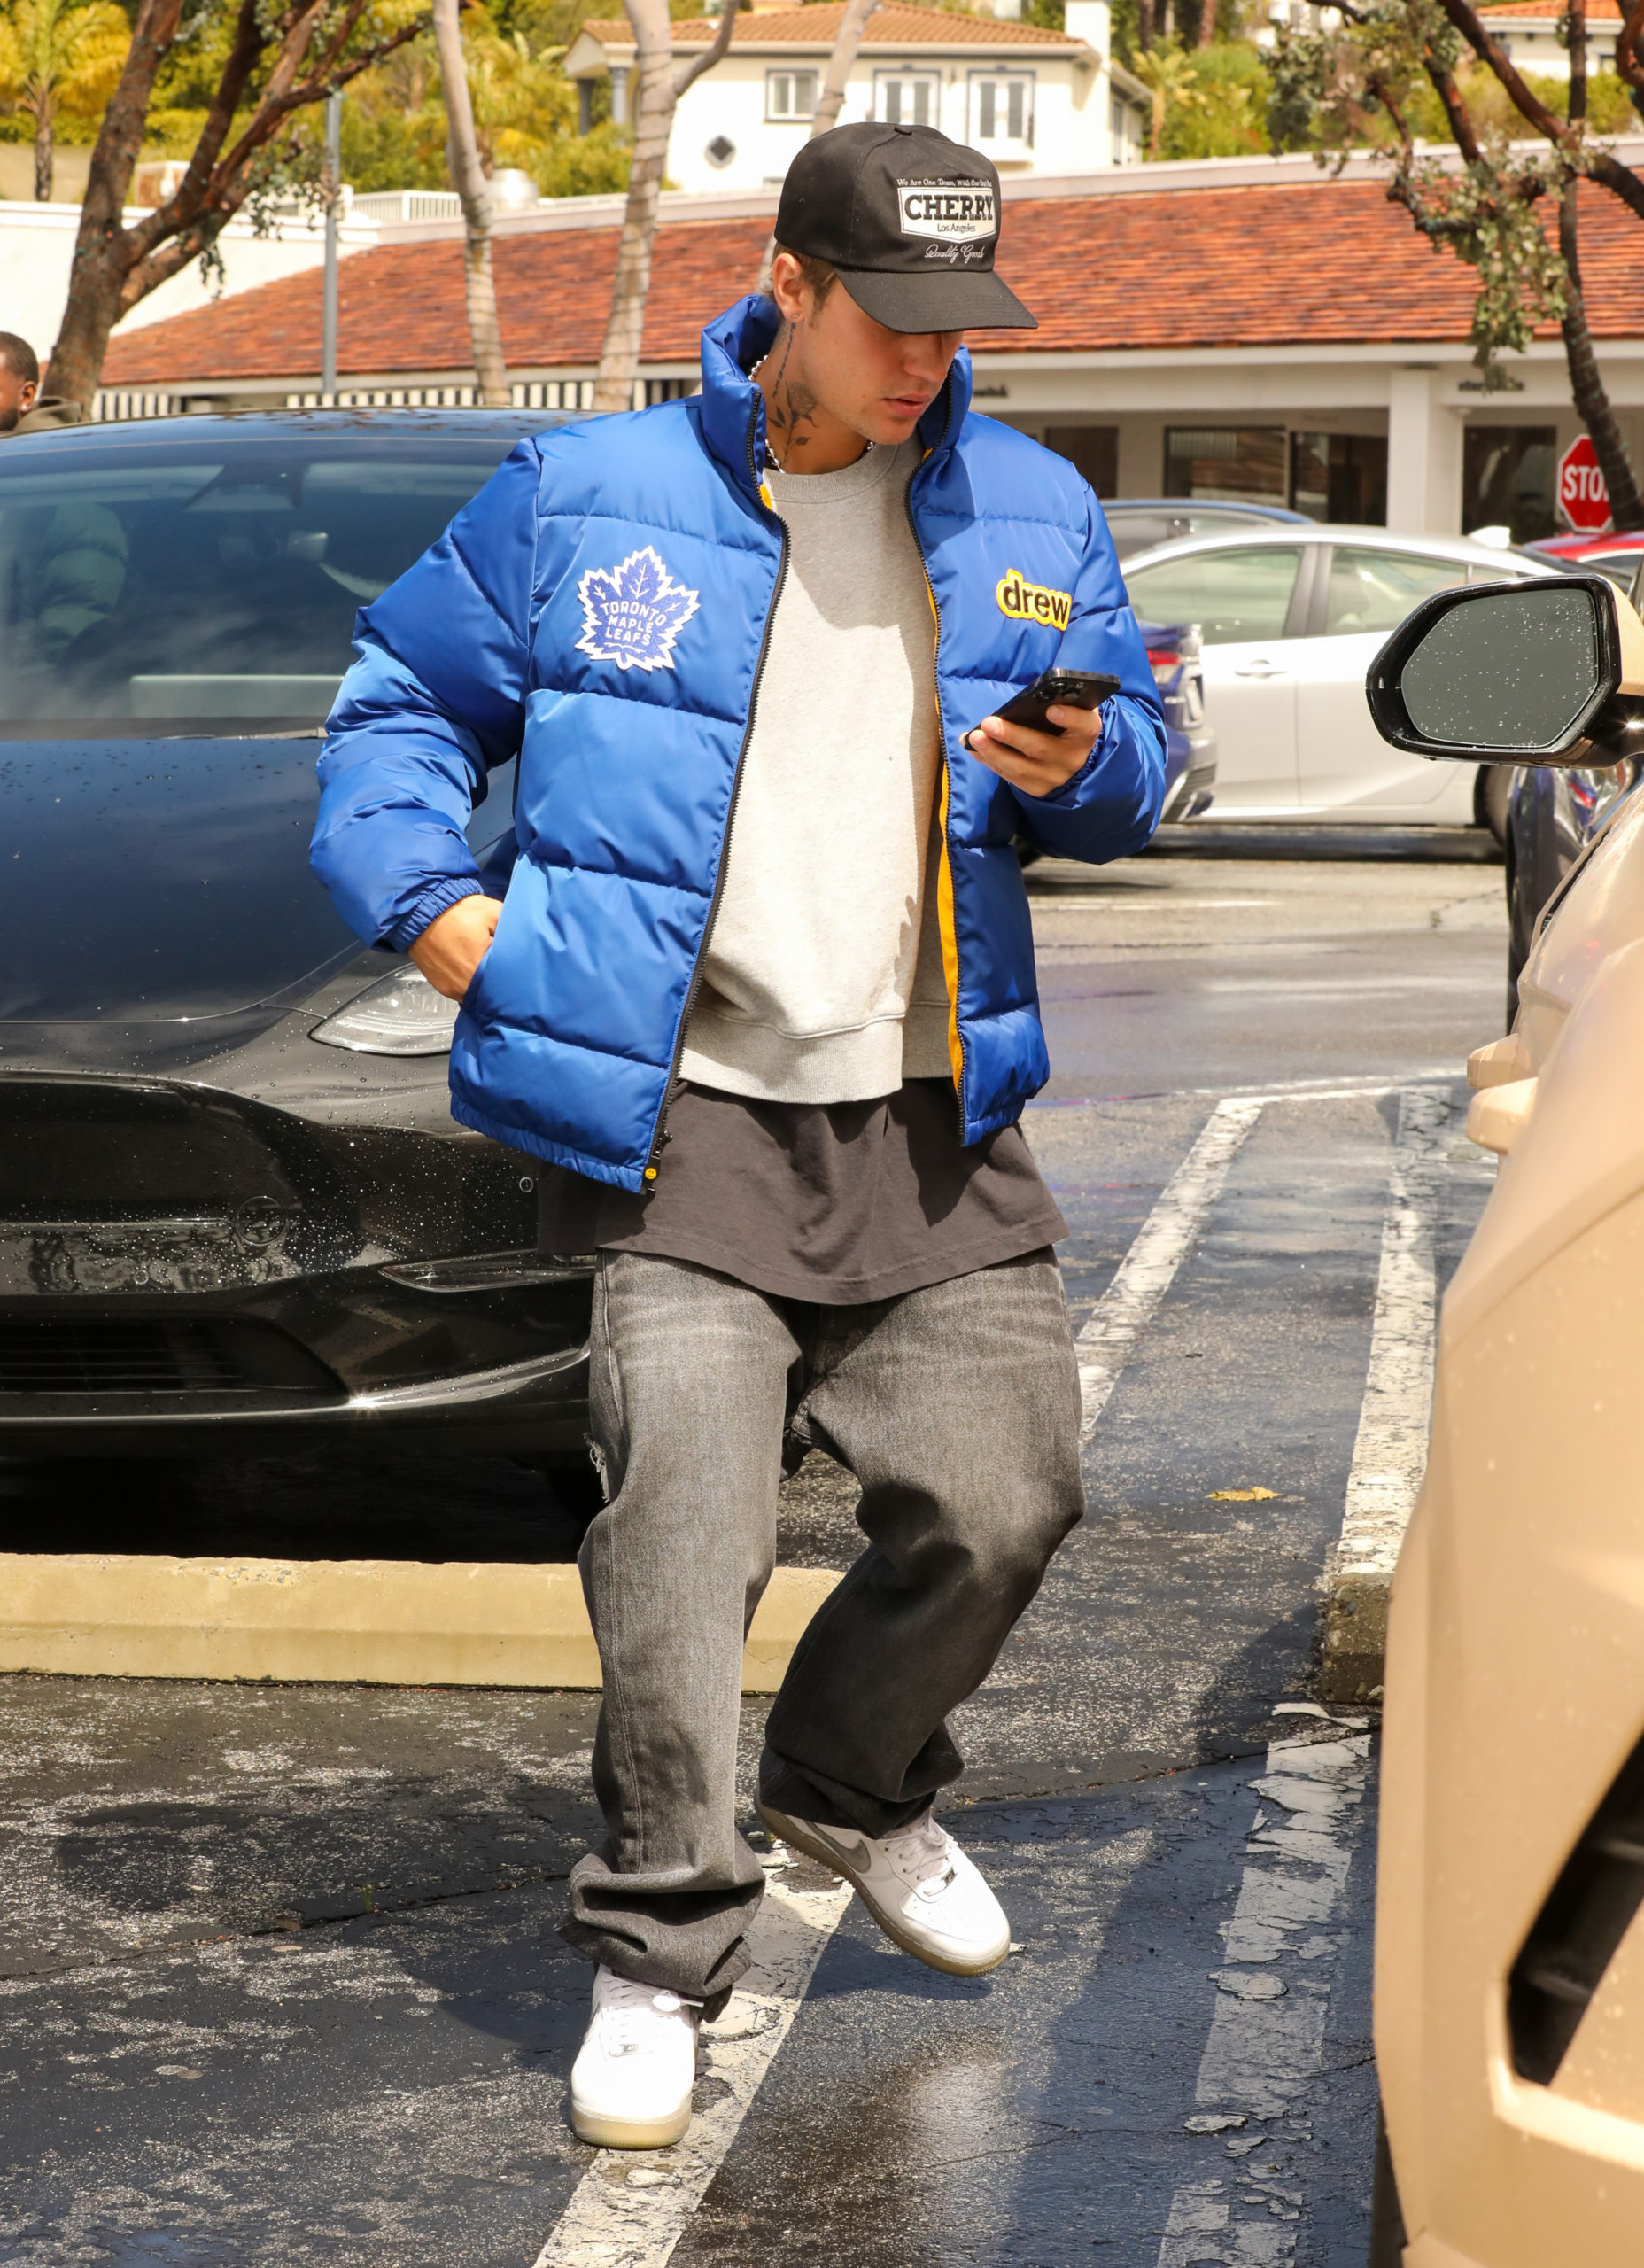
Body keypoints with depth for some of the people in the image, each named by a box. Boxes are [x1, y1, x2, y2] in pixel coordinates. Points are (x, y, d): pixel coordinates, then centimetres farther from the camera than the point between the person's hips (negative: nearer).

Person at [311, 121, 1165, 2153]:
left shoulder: (1031, 518, 11)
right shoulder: (587, 502, 3)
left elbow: (1134, 755, 17)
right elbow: (402, 699, 12)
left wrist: (1084, 766, -7)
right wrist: (429, 901, -3)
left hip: (932, 1128, 3)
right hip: (684, 1128, -3)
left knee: (1001, 1497, 1)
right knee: (680, 1536, -11)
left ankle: (851, 1791, 31)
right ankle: (657, 1954, 2)